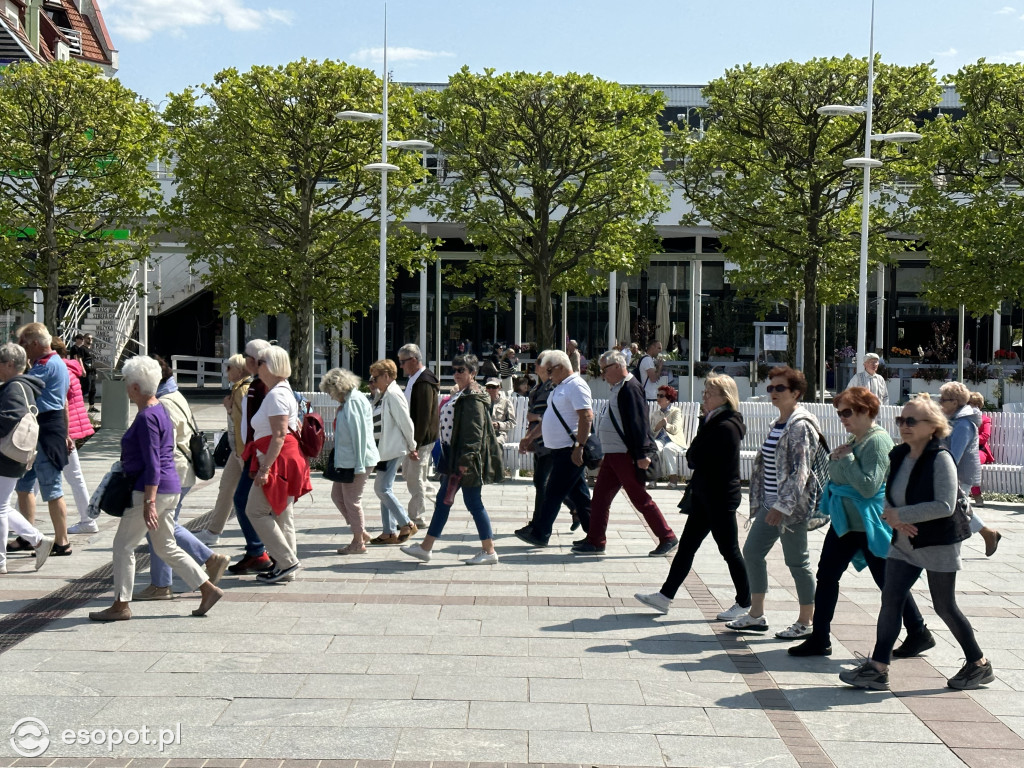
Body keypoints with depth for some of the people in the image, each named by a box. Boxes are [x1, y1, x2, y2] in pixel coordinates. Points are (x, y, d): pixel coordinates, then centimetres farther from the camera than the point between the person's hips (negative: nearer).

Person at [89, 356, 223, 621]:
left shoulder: (147, 417, -17)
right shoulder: (159, 410, 13)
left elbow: (152, 465, -21)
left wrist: (149, 502, -23)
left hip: (153, 490, -10)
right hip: (170, 489, 10)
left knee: (123, 544, 2)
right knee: (165, 547, 14)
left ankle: (121, 606, 10)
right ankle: (208, 589, 11)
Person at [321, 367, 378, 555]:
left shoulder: (355, 401, -16)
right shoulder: (347, 401, 14)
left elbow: (360, 434, -21)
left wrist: (359, 465, -21)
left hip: (357, 460, -10)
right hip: (345, 460, 10)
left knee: (352, 500, -1)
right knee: (337, 495, 15)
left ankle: (358, 542, 13)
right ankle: (361, 532, 24)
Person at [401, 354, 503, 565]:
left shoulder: (474, 398, -15)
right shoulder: (461, 395, 16)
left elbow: (474, 431, -21)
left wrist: (466, 458, -25)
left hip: (468, 460, -10)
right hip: (455, 457, 10)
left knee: (473, 502, -3)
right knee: (443, 499, 12)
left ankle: (489, 552, 7)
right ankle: (425, 547, 19)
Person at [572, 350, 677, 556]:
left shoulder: (630, 388, -16)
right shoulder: (618, 388, 14)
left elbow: (639, 422, -22)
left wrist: (642, 454, -26)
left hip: (627, 456, -10)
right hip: (613, 454, 10)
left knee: (640, 499, -3)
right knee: (600, 496, 11)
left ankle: (668, 538, 7)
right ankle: (595, 541, 17)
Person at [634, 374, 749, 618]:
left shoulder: (726, 427, -20)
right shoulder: (716, 423, 11)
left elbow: (694, 458, -20)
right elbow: (695, 457, 12)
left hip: (720, 498, -10)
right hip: (705, 496, 10)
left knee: (729, 551, 2)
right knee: (686, 546, 11)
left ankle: (745, 604, 16)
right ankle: (665, 596, 17)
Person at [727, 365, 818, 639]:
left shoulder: (801, 426, -16)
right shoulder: (778, 424, 13)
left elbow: (800, 471, -22)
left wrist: (783, 505, -25)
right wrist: (762, 501, 18)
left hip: (792, 506, -10)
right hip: (771, 504, 10)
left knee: (797, 562, 2)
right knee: (751, 552, 10)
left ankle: (806, 622, 16)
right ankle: (756, 614, 21)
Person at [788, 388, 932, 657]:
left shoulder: (878, 440, -18)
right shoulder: (856, 439, 11)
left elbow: (869, 486, -25)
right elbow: (837, 477, 19)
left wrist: (846, 458, -20)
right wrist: (835, 459, 0)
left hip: (869, 525, -9)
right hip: (845, 521, 9)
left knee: (888, 582, 4)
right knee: (826, 575, 7)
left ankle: (919, 633, 22)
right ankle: (819, 639, 13)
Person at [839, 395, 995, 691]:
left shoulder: (940, 459, -16)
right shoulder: (898, 455, 5)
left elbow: (945, 506, -24)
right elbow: (889, 497, 13)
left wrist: (900, 515, -21)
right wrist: (893, 519, -9)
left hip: (938, 545, -6)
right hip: (903, 544, 6)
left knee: (944, 607, 5)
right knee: (891, 600, 0)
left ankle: (979, 664, 25)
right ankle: (877, 668, 2)